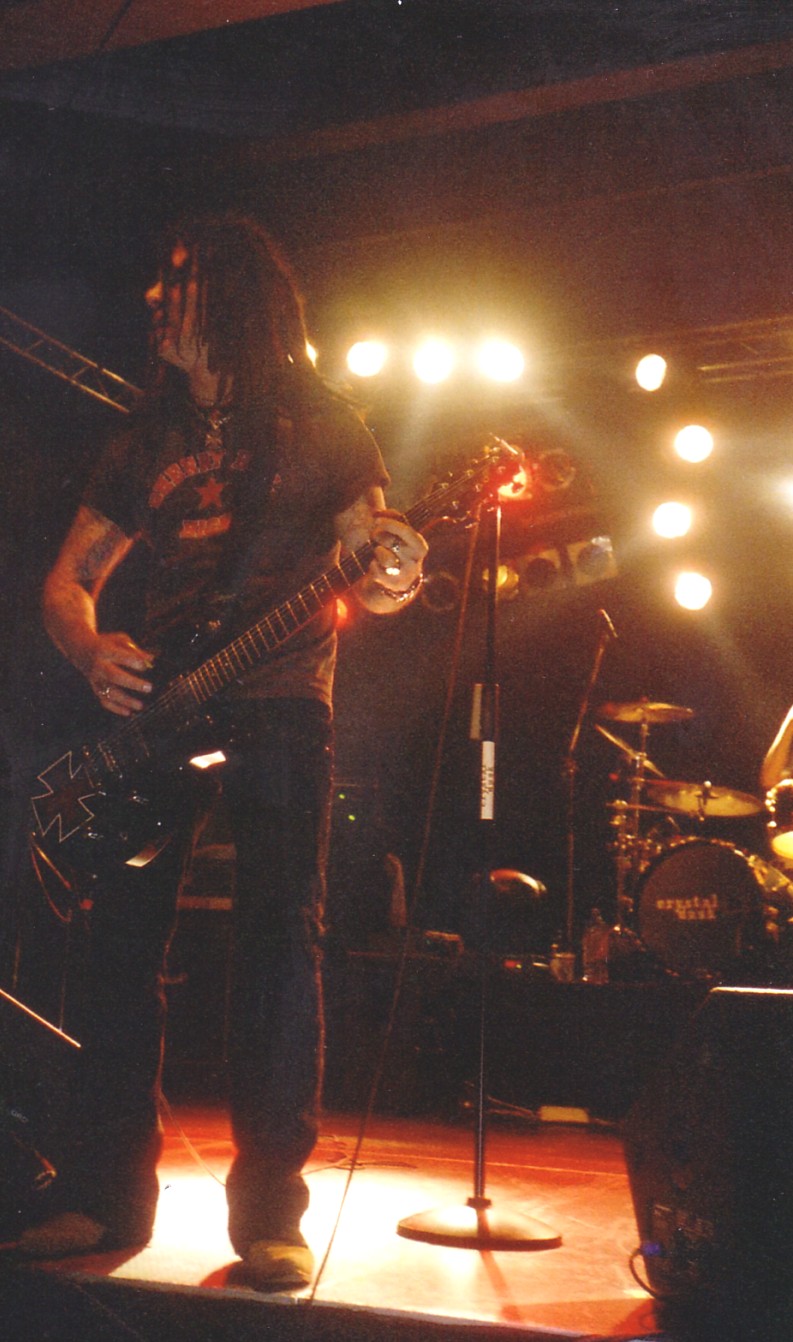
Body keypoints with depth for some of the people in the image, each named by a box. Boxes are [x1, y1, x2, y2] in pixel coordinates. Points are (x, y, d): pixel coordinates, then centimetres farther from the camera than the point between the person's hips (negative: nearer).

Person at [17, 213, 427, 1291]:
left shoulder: (318, 421, 9)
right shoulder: (149, 440, 18)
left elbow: (371, 547, 2)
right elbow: (68, 580, 17)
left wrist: (386, 574, -23)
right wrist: (95, 649, -4)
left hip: (279, 704, -3)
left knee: (281, 936, -9)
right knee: (123, 934, -3)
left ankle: (269, 1210, -3)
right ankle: (105, 1195, 7)